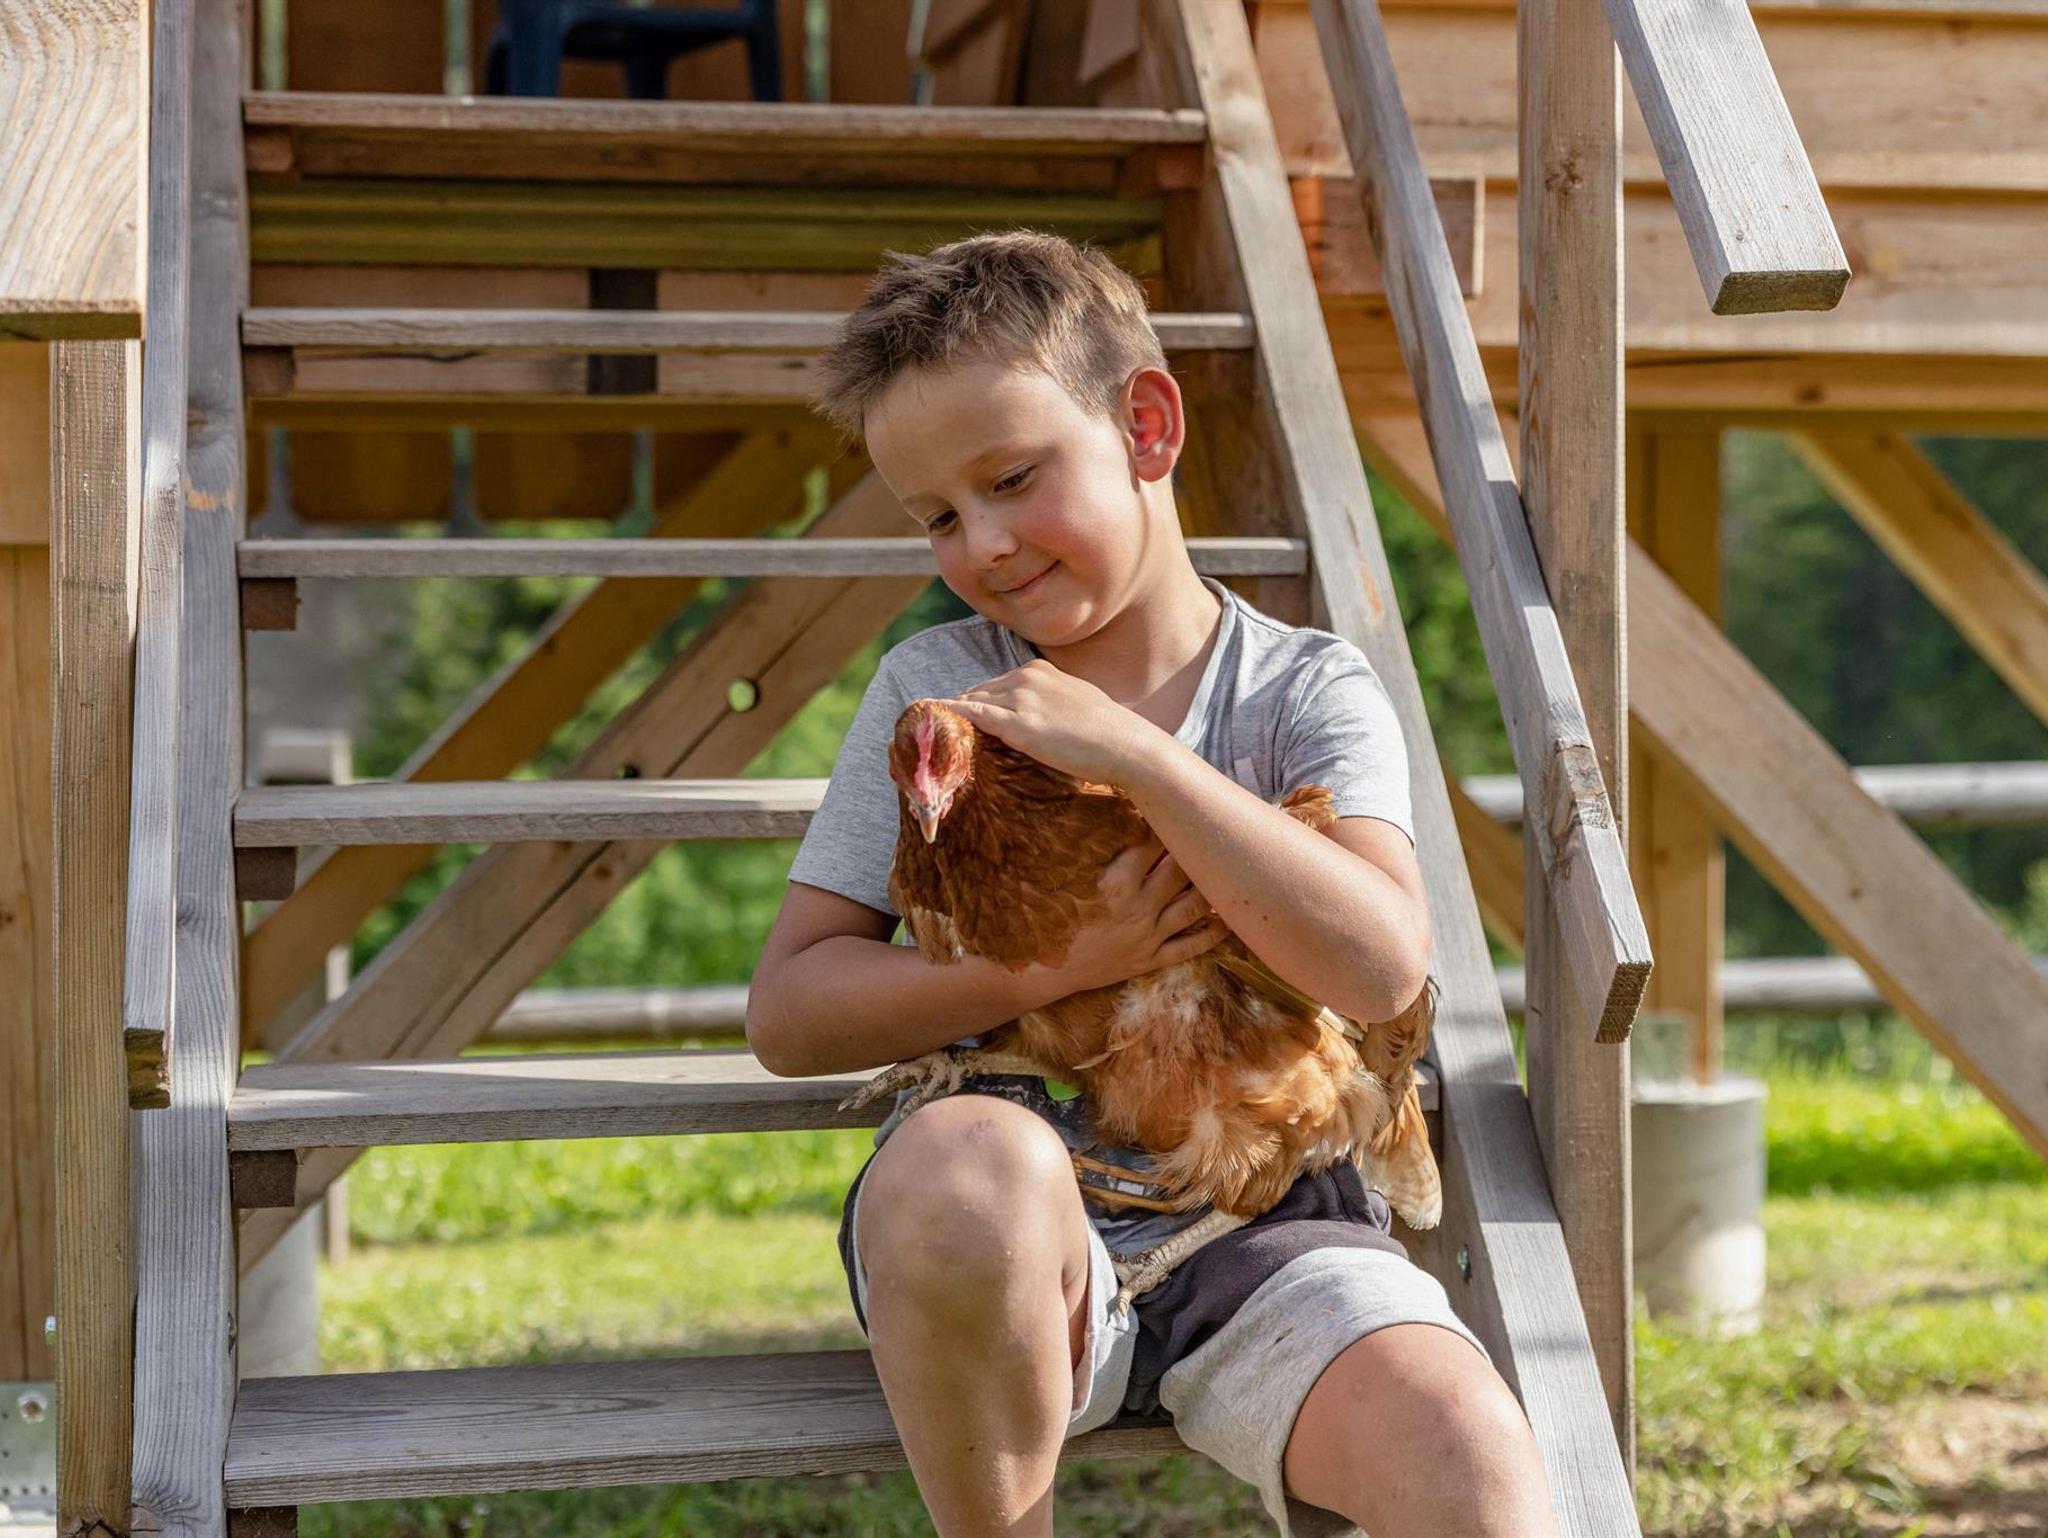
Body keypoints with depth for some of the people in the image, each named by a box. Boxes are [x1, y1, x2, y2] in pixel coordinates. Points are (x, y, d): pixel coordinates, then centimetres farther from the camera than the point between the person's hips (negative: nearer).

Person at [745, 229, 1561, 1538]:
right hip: (1002, 1240, 1)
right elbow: (788, 1012, 5)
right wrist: (1056, 965, -10)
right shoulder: (936, 690, 10)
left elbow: (1382, 966, -10)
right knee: (962, 1161, -36)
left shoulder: (1309, 690, 7)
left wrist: (1134, 752, -15)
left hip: (1256, 1227, -1)